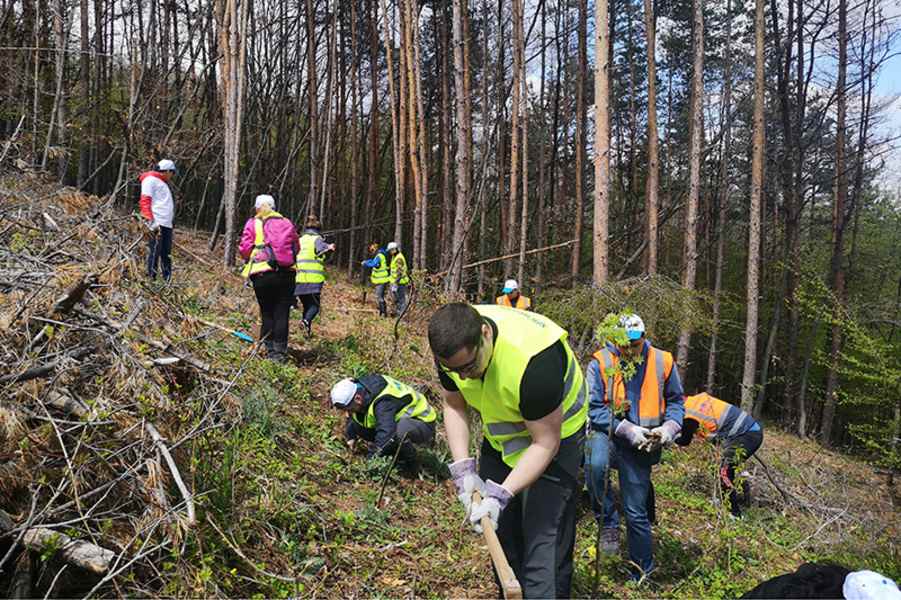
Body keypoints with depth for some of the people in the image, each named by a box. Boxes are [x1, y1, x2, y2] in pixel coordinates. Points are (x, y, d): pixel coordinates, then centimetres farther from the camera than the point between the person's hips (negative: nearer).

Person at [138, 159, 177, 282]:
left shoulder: (162, 183, 28)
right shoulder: (150, 180, 2)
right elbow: (144, 201, -8)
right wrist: (151, 221, -18)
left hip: (167, 224, 9)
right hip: (157, 223, -9)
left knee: (166, 254, 6)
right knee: (154, 252, -10)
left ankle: (167, 280, 7)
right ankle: (151, 278, -10)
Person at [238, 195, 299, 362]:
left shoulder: (253, 223, 4)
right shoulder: (286, 223, 13)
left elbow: (244, 249, -2)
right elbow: (296, 247, 12)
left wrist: (250, 258, 18)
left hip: (262, 274, -2)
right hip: (286, 273, 2)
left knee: (267, 313, 8)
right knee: (282, 314, 4)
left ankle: (270, 350, 8)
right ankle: (281, 351, 2)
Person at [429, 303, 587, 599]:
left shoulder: (534, 358, -39)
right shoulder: (452, 347, -20)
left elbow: (545, 442, -29)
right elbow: (454, 405, -5)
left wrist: (502, 494, -33)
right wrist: (463, 467, -16)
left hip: (553, 434, -6)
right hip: (500, 435, 6)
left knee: (544, 541, -12)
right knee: (499, 531, 16)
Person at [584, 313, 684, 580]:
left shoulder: (663, 362, -2)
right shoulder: (600, 363, -11)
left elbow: (676, 400, 11)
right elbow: (594, 409, -12)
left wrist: (669, 427, -8)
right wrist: (627, 430, -22)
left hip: (641, 445, 2)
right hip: (607, 434, -2)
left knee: (636, 512, 7)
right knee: (595, 464, -38)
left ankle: (642, 571, 28)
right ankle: (608, 522, -14)